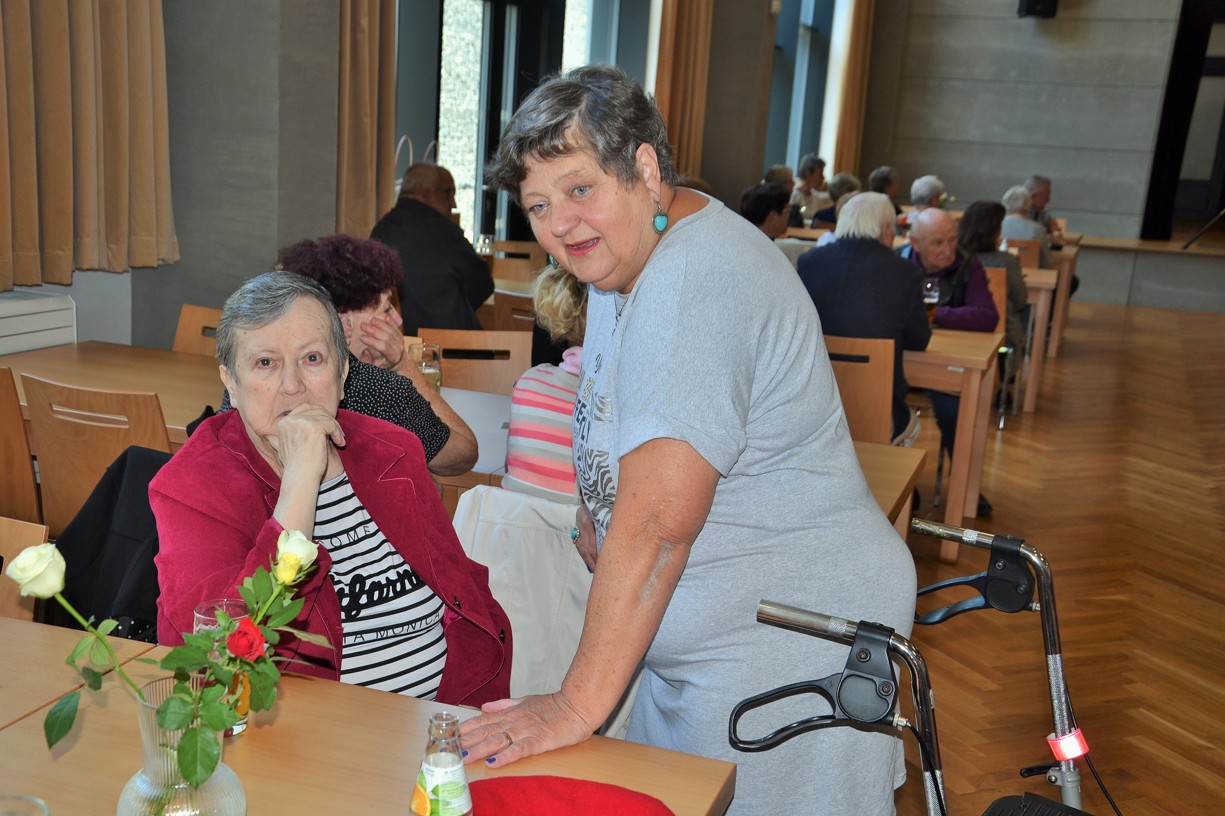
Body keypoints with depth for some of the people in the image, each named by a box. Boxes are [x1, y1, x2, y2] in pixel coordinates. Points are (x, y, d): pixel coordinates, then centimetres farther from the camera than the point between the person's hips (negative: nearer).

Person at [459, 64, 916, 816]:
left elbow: (657, 523, -30)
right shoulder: (622, 258, 7)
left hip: (788, 653, -9)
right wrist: (594, 519, 6)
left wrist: (578, 707, -26)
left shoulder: (696, 283, -26)